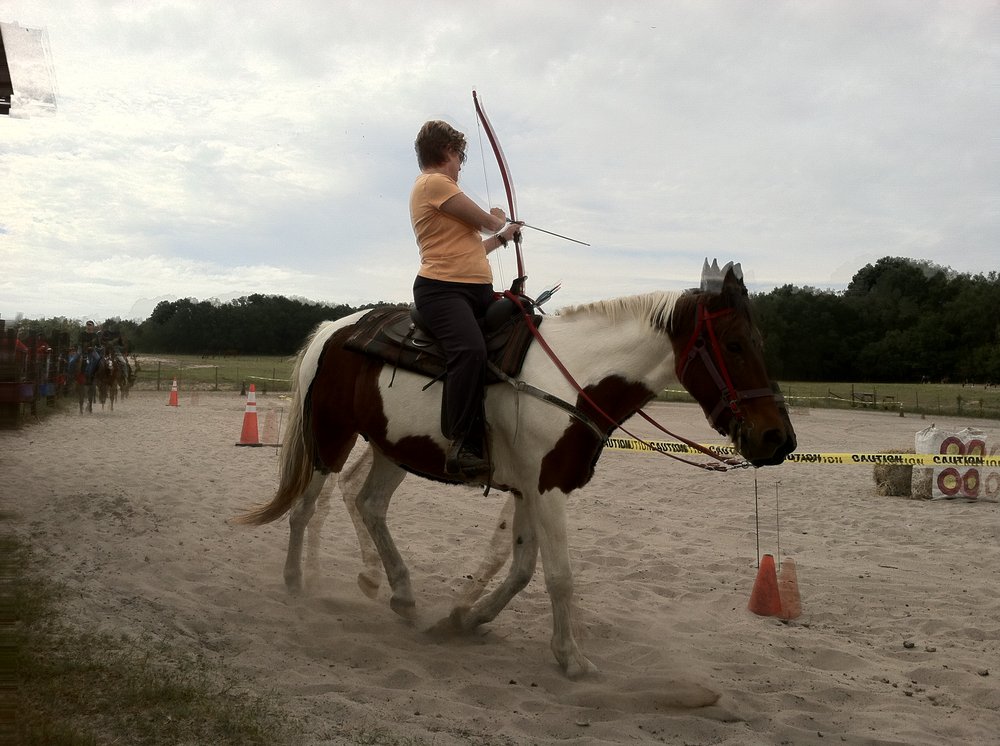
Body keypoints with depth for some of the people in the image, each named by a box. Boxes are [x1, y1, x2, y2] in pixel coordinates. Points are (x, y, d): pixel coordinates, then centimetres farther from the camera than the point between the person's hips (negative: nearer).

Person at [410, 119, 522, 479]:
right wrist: (498, 220, 21)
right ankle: (463, 447, -37)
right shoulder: (434, 183, -4)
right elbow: (488, 222, -2)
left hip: (479, 289, 10)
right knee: (471, 350, -34)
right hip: (443, 288, -10)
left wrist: (502, 238, 39)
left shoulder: (441, 187, 29)